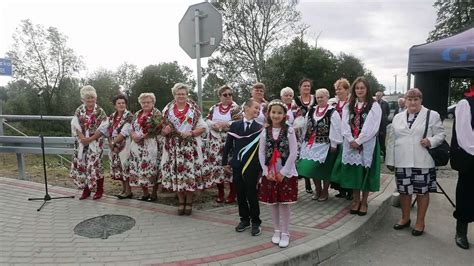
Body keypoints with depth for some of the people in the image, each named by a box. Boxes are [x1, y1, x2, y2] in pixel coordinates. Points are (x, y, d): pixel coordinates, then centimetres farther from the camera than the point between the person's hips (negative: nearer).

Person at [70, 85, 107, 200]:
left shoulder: (100, 111, -4)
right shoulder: (79, 110, 6)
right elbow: (75, 126, 3)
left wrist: (90, 139, -13)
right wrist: (82, 138, -12)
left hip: (95, 142, -3)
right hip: (82, 142, 4)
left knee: (95, 165, -5)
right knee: (82, 165, 5)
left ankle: (99, 190, 9)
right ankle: (86, 190, 18)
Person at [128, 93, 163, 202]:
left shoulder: (157, 113, -4)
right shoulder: (137, 114, 17)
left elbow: (157, 130, -13)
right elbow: (132, 128, 15)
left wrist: (142, 137, -16)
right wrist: (134, 135, -7)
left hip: (151, 146, -6)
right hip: (137, 146, 6)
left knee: (152, 169, -3)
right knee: (138, 169, 7)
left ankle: (154, 194, 11)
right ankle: (145, 193, 20)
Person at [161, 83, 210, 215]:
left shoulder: (194, 109, 4)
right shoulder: (167, 110, 9)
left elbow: (203, 127, 2)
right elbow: (162, 129, 10)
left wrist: (191, 133, -14)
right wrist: (165, 131, -12)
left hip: (191, 147, -1)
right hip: (173, 147, 2)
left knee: (190, 172, -1)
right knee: (176, 173, 3)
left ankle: (189, 202, 15)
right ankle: (181, 202, 19)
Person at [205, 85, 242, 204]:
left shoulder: (236, 108, -1)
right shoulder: (214, 108, 13)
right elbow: (207, 120, 8)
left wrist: (224, 124, -18)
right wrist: (214, 125, -12)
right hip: (215, 142, 4)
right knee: (216, 165, 5)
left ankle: (232, 193, 12)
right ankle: (220, 192, 20)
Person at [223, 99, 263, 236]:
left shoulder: (260, 128, -4)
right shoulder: (235, 125, 3)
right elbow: (228, 144, 7)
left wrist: (261, 167, -7)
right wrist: (225, 162, 7)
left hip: (252, 166, -3)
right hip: (237, 165, 3)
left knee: (251, 194, 3)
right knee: (240, 194, 12)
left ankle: (255, 222, 20)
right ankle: (244, 219, 29)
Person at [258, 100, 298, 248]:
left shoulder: (289, 130, -7)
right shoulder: (265, 131, 1)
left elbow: (293, 153, -10)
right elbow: (261, 153, 2)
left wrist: (283, 172, -13)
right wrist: (267, 172, -7)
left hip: (286, 173, -3)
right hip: (269, 173, 3)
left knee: (284, 204, 3)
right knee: (273, 203, 12)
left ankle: (285, 233, 18)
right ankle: (277, 230, 28)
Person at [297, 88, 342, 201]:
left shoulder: (332, 112, -8)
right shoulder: (311, 111, 9)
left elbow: (335, 129, -12)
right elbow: (305, 126, 13)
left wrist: (334, 144, -15)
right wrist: (305, 140, 12)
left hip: (325, 145, -5)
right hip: (311, 144, 5)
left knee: (325, 169, 5)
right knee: (311, 167, 6)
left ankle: (325, 191, 24)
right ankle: (318, 189, 26)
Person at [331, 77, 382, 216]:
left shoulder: (374, 106, -2)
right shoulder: (348, 106, 10)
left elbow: (372, 127, -10)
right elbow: (344, 124, 1)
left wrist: (358, 141, -15)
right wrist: (351, 140, -12)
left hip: (367, 144, -3)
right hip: (351, 144, 3)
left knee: (365, 171, 2)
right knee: (353, 171, 7)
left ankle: (364, 202, 17)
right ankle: (356, 200, 21)